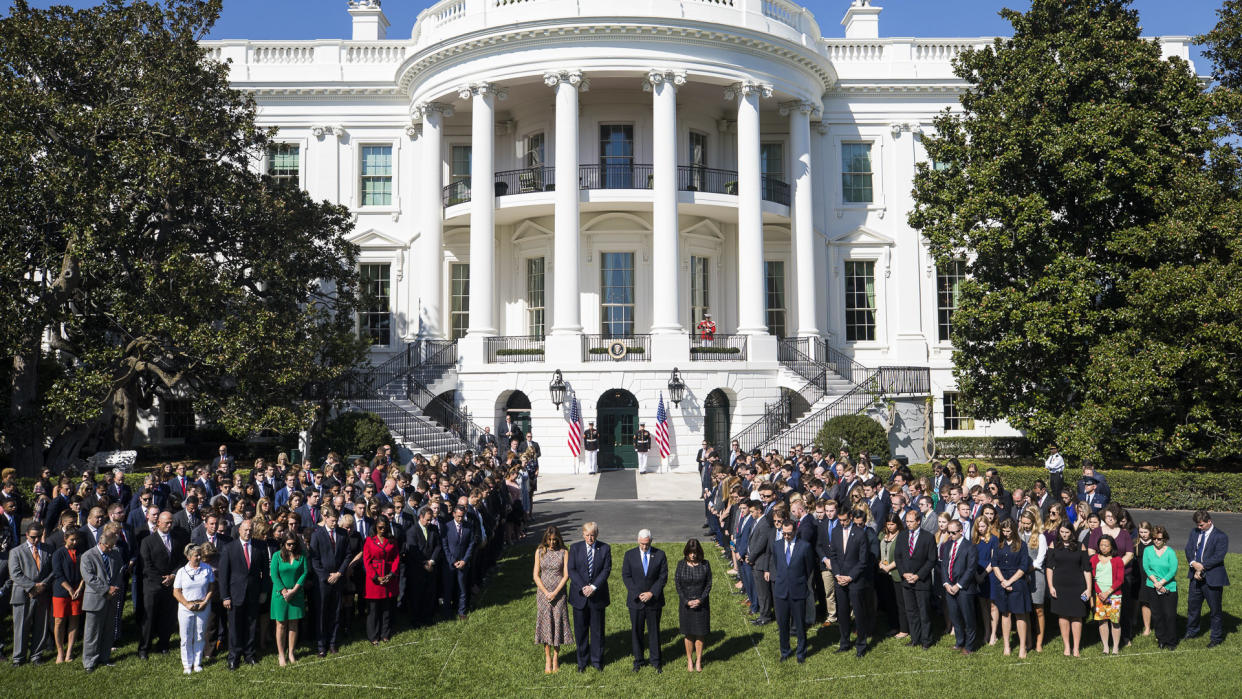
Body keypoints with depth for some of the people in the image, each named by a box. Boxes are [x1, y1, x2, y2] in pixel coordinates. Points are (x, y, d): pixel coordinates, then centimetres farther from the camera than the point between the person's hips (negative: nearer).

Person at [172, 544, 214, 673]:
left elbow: (211, 588, 4)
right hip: (186, 609, 0)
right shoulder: (182, 571, -1)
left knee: (199, 637, 7)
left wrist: (205, 602, -9)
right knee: (186, 638, 4)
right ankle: (187, 664, 16)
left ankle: (197, 662, 19)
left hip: (203, 608, 1)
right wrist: (187, 604, -12)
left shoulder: (207, 568, 0)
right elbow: (176, 592, 0)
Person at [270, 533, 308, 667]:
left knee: (293, 624, 5)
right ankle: (281, 655, 5)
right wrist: (284, 591, -13)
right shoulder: (277, 556, -3)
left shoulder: (301, 556, 3)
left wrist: (294, 590, -10)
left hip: (297, 594, 2)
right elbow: (274, 575, -6)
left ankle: (291, 653, 12)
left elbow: (305, 572, -1)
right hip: (280, 594, -2)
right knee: (281, 624, 1)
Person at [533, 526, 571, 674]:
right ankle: (547, 659, 12)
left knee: (558, 623, 1)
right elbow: (536, 575, 0)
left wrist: (555, 593, -13)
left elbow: (566, 575, -5)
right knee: (545, 623, 3)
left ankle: (556, 658, 15)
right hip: (543, 592, 1)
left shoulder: (563, 552, -1)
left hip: (559, 593, -1)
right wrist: (546, 592, -10)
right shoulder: (540, 552, 2)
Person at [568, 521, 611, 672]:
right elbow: (571, 570, -4)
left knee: (597, 630, 7)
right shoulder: (575, 548, 0)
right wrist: (583, 587, -16)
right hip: (579, 595, 0)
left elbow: (606, 570, -6)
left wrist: (593, 587, -17)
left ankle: (597, 661, 20)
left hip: (598, 595, 0)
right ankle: (582, 661, 19)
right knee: (580, 630, 6)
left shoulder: (605, 548, -1)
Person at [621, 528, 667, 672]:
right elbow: (626, 576, -4)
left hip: (654, 600, 0)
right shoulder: (630, 555, -1)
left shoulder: (660, 555, -2)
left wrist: (652, 593, -13)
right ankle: (638, 660, 21)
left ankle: (655, 660, 21)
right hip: (635, 601, 0)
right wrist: (638, 594, -13)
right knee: (636, 631, 8)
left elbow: (663, 577, -3)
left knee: (654, 631, 8)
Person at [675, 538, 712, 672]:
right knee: (689, 634, 8)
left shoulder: (705, 564, -6)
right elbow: (677, 584, -2)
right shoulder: (681, 564, -5)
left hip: (701, 604, 0)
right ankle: (690, 661, 21)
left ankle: (698, 661, 19)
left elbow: (709, 584, -2)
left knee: (700, 634, 5)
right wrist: (687, 601, -11)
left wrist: (700, 600, -12)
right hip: (686, 604, 0)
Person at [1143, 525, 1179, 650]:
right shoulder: (1147, 550, 3)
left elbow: (1173, 570, -10)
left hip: (1169, 587, -2)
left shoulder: (1170, 552, -4)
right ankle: (1161, 639, 19)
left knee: (1170, 615, -1)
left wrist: (1161, 583, -13)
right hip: (1152, 587, 2)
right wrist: (1155, 582, -11)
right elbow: (1146, 568, -1)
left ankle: (1171, 642, 11)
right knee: (1156, 614, 7)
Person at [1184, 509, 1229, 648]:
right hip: (1196, 576, 6)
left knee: (1215, 609, 6)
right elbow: (1188, 549, 2)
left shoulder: (1221, 537, -12)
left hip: (1212, 578, -6)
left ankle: (1217, 637, 21)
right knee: (1192, 605, 16)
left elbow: (1218, 557, -18)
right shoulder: (1194, 532, 6)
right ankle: (1191, 632, 34)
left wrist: (1201, 567, -18)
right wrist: (1193, 564, -15)